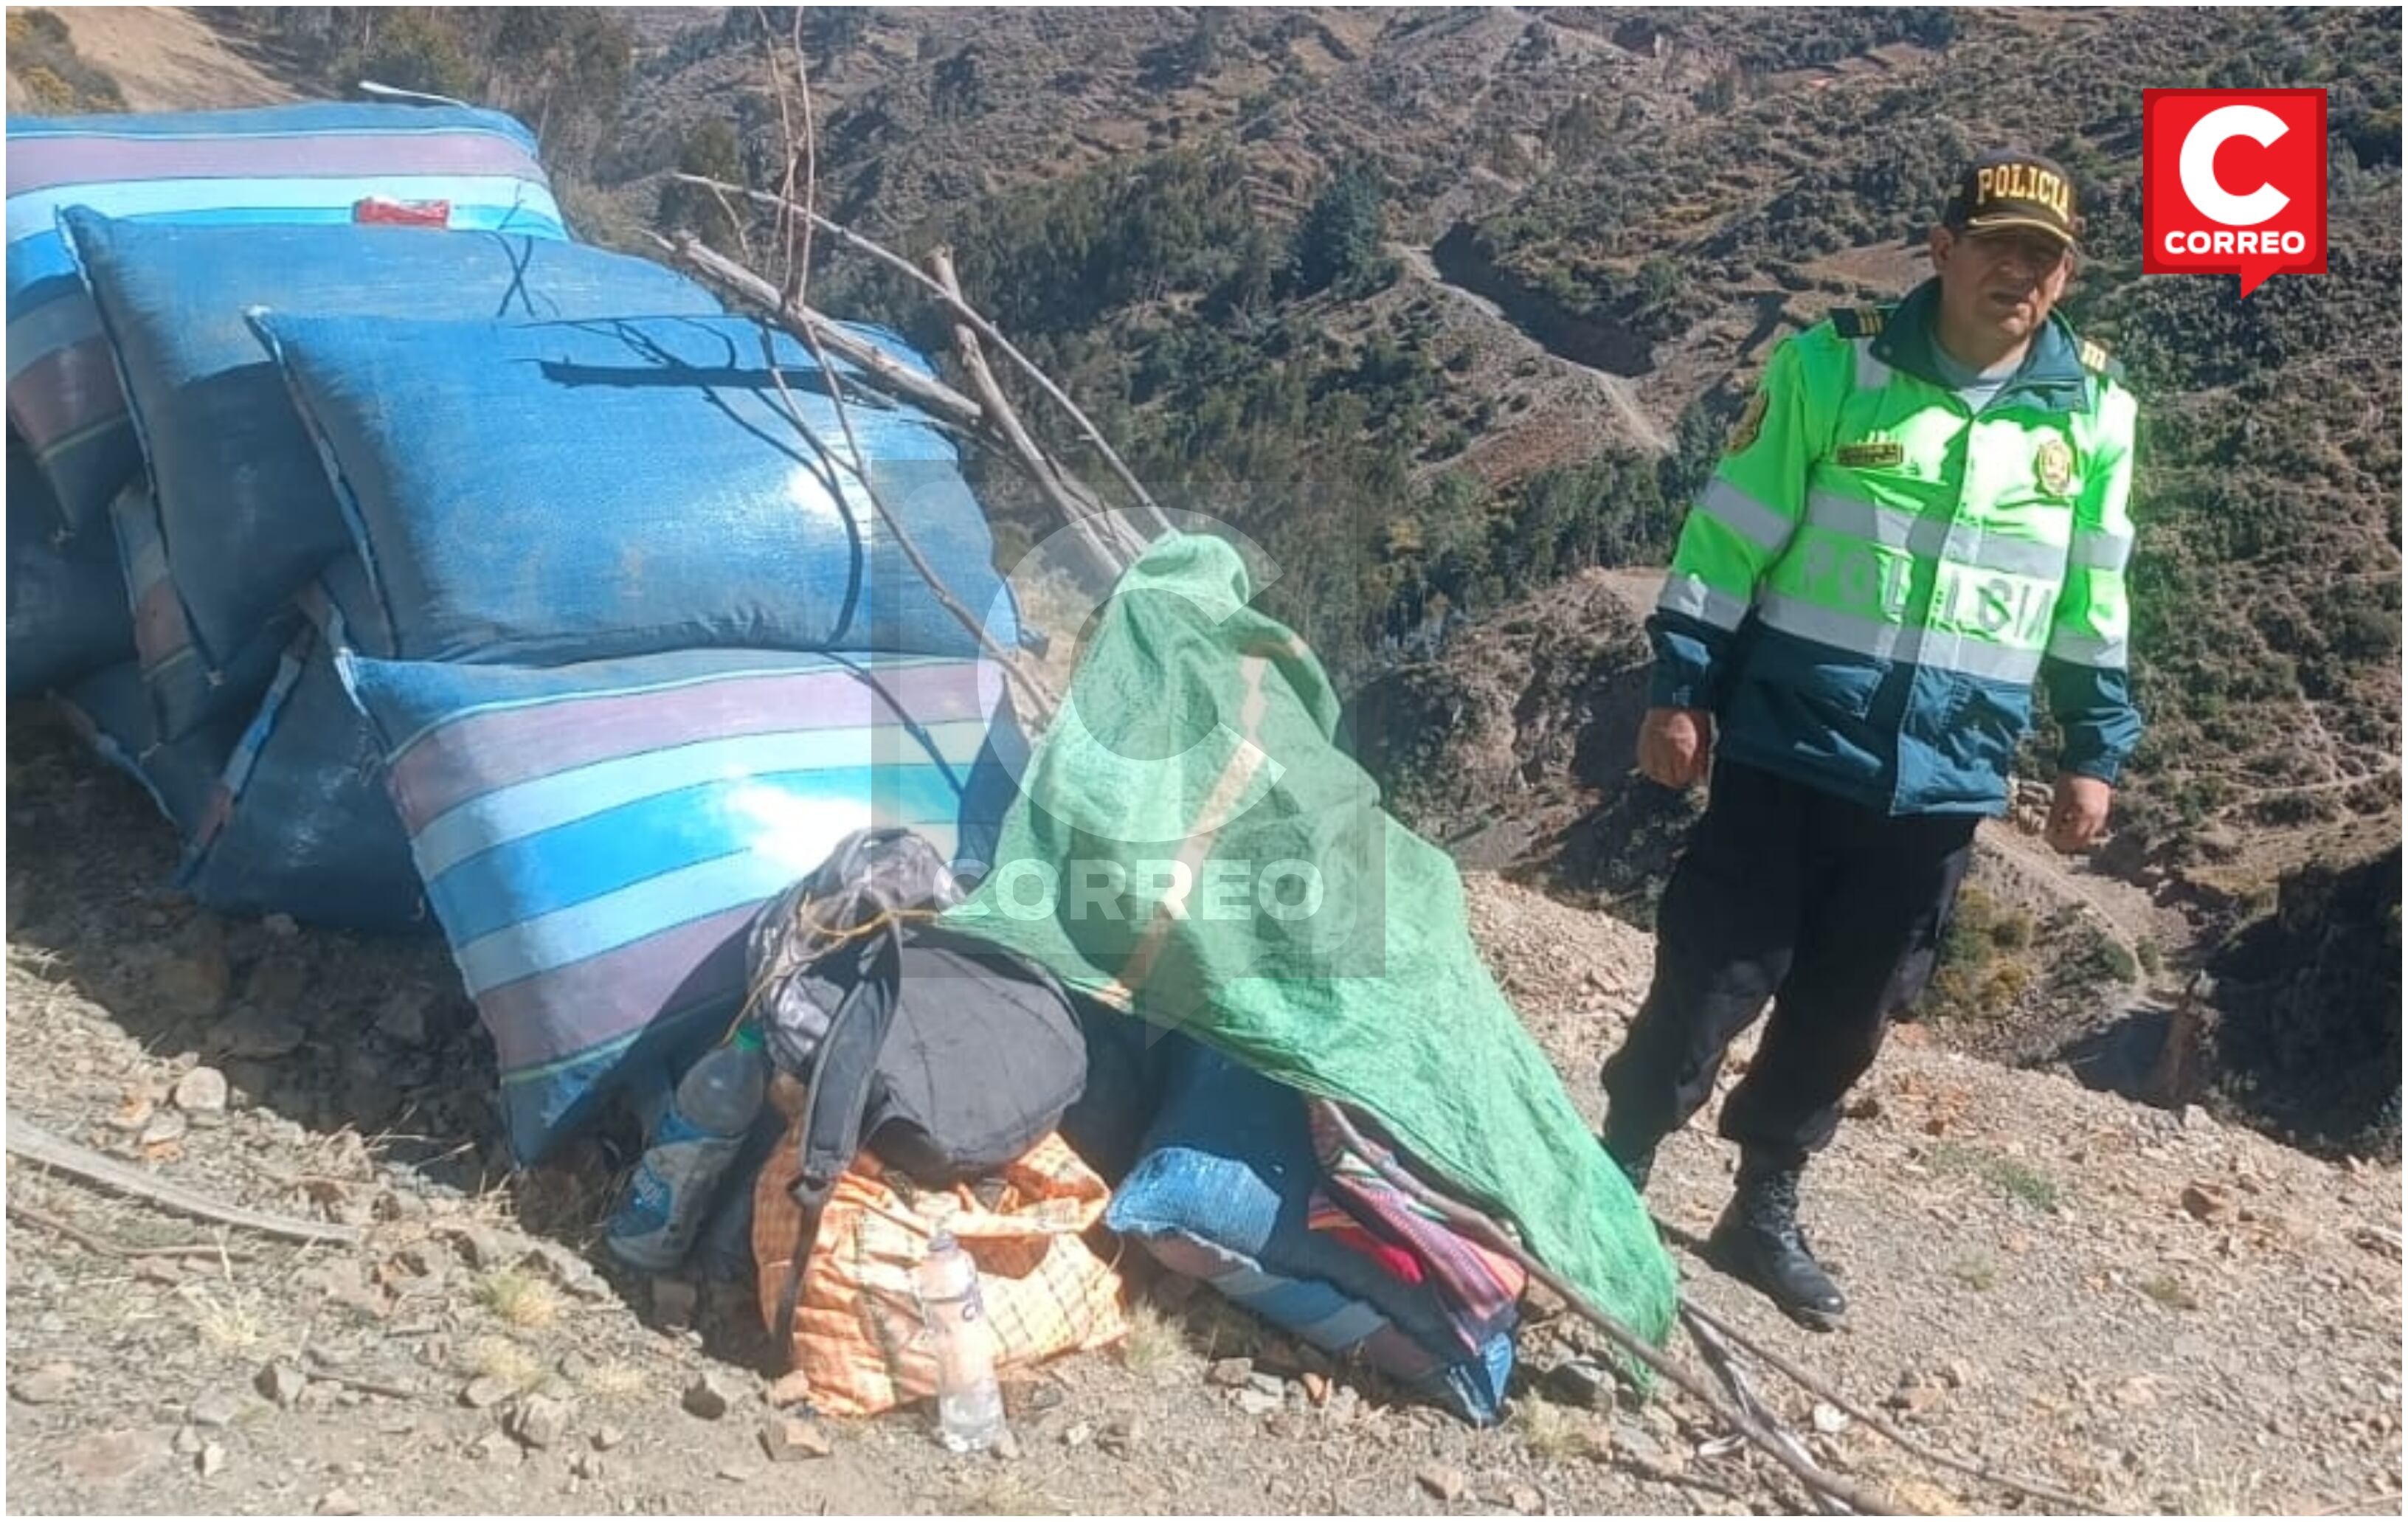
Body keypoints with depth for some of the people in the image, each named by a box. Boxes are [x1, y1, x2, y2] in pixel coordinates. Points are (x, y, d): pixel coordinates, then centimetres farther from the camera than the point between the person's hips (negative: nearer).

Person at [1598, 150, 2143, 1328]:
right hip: (1791, 746, -3)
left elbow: (2096, 596, 12)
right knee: (1712, 977, -1)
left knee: (1849, 1009, 13)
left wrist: (2095, 748, 11)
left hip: (1946, 777, 3)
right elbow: (1728, 535, -3)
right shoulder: (1832, 365, -6)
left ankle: (1764, 1210, 30)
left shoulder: (2095, 410, 4)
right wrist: (1680, 686, -6)